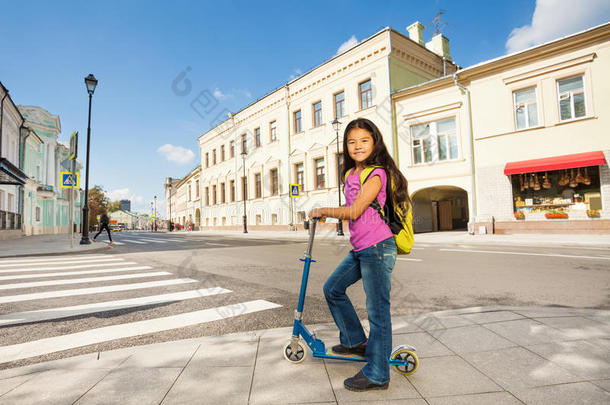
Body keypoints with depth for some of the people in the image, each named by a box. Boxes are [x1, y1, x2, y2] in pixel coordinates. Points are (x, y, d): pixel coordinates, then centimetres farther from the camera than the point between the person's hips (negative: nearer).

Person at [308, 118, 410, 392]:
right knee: (332, 289, 15)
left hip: (377, 248, -9)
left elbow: (354, 211, -17)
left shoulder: (377, 174, -11)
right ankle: (354, 341, 33)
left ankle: (377, 374, 15)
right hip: (359, 249, 9)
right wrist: (326, 214, 10)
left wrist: (323, 211, -5)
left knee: (378, 311, 0)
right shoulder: (350, 174, 14)